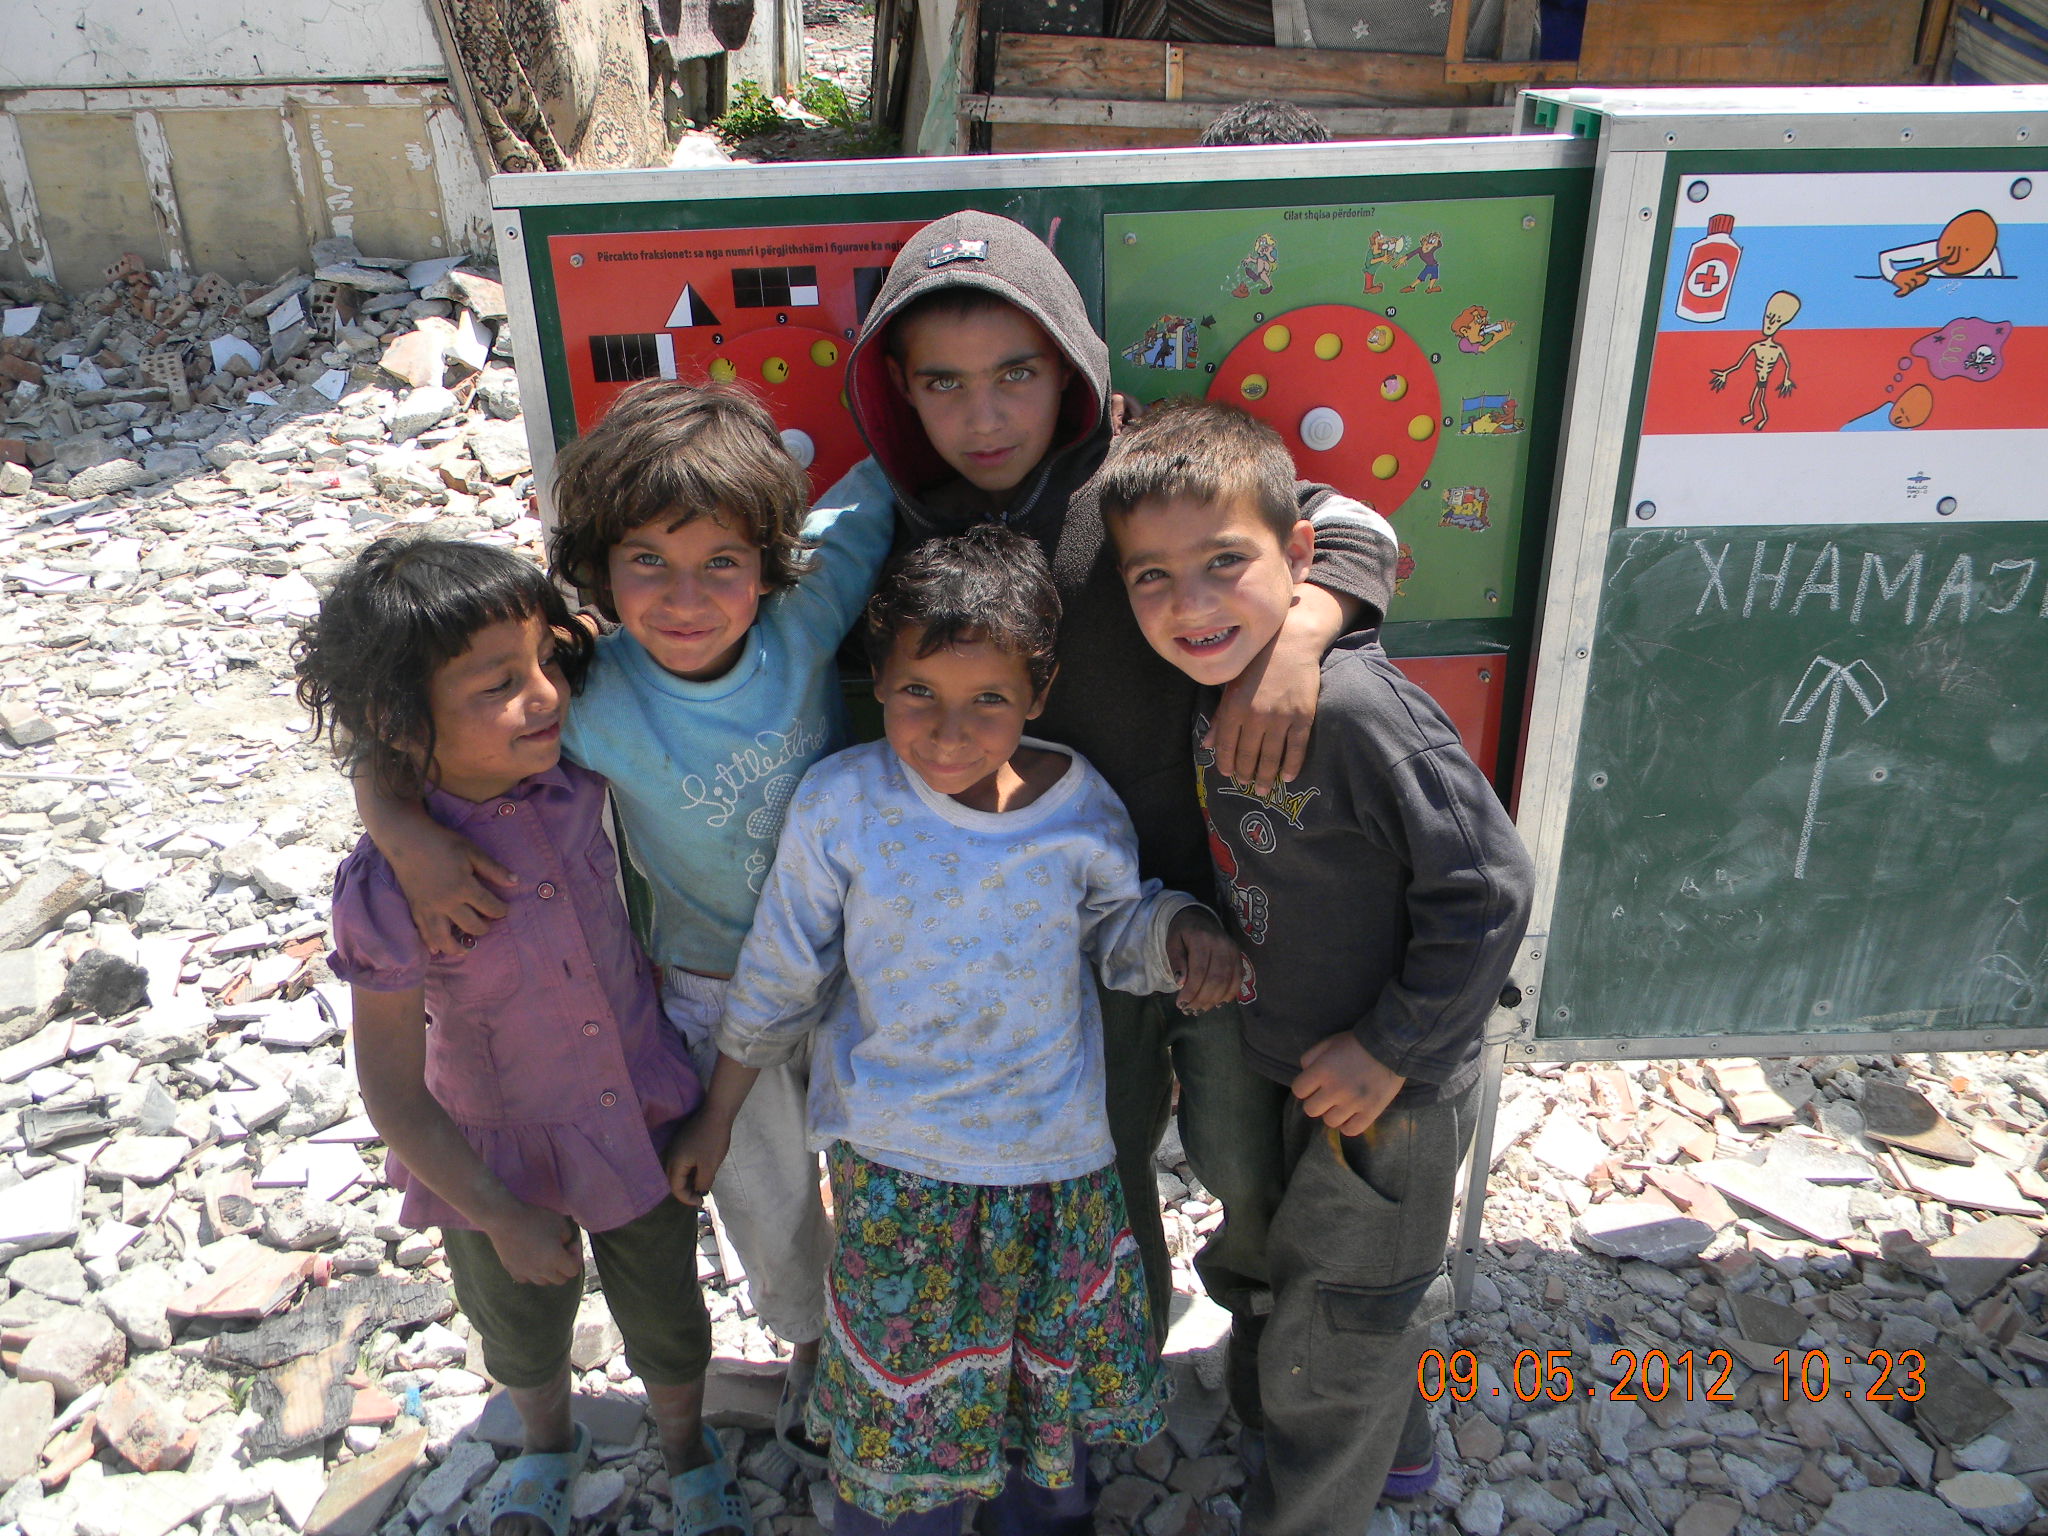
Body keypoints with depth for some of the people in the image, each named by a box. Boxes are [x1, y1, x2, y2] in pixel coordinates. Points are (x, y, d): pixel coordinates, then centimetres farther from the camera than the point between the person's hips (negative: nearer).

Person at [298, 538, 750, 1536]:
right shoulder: (389, 890, -31)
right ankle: (548, 1445, 64)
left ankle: (687, 1452, 57)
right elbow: (393, 1092, -20)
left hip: (639, 1120, 2)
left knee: (667, 1322, 24)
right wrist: (501, 1218, -13)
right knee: (522, 1335, 29)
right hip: (498, 1155, -2)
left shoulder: (571, 776, -22)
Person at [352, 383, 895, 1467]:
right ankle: (813, 1343, 56)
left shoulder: (805, 617, -27)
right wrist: (408, 833, -35)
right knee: (768, 1195, 23)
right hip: (717, 991, -1)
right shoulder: (592, 701, -28)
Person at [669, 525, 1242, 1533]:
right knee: (898, 1388, 14)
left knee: (1054, 1370, 22)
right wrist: (716, 1117, 5)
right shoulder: (839, 805, -15)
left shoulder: (1082, 810, -13)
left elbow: (1114, 931, 6)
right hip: (892, 1163, -1)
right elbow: (778, 977, -3)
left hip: (1054, 1160, 2)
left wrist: (1179, 927, -17)